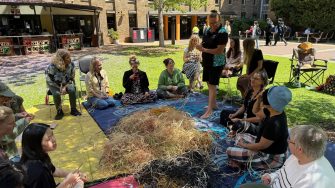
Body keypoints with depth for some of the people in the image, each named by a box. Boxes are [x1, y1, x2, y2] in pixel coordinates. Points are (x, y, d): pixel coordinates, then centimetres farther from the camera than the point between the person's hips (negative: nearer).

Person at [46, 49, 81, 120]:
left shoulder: (71, 64, -17)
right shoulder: (52, 66, -26)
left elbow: (72, 78, -7)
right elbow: (50, 80, -16)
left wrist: (65, 87, -19)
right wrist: (60, 87, -20)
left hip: (66, 83, 2)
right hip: (54, 84, -2)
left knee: (72, 90, -27)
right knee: (56, 93, -31)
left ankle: (73, 109, -9)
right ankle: (59, 111, -8)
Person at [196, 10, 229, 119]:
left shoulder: (222, 33, -17)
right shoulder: (207, 30, 7)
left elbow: (220, 50, -23)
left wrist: (204, 50, -21)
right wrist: (200, 46, -1)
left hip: (217, 64, -8)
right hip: (207, 62, 8)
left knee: (212, 85, -7)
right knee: (209, 84, 16)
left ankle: (209, 110, -2)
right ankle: (214, 104, 32)